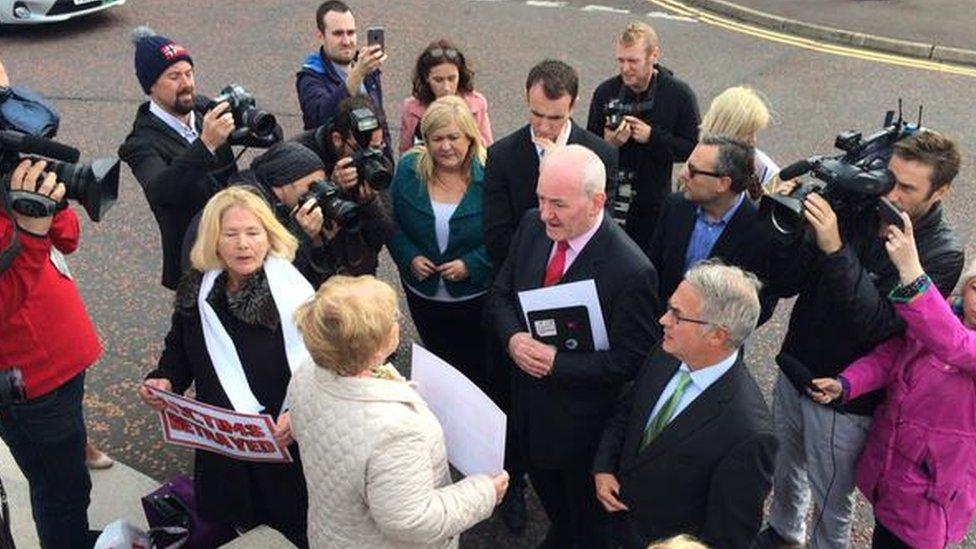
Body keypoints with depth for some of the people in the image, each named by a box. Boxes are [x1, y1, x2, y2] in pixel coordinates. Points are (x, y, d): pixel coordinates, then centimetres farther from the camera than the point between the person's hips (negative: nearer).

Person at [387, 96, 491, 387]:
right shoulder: (409, 169, -7)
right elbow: (391, 223, 2)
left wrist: (471, 265, -23)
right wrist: (409, 257, -13)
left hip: (475, 298, -3)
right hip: (423, 294, 3)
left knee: (476, 371, 12)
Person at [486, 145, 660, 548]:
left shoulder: (631, 271, -31)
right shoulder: (532, 227, -11)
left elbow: (630, 361, -23)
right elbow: (500, 296, 0)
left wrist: (556, 363, -28)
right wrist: (513, 339, -20)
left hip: (583, 421, -6)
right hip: (529, 401, 6)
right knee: (547, 490, 34)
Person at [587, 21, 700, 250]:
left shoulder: (679, 94, -7)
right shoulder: (605, 92, -2)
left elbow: (692, 149, -7)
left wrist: (652, 137, -19)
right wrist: (608, 144, -18)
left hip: (653, 206, -1)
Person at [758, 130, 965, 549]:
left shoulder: (942, 254, -19)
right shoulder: (854, 212, -9)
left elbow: (878, 323, -31)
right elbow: (783, 284, -9)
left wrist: (835, 250, -39)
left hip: (846, 399, -5)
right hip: (794, 372, 5)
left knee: (830, 501, 15)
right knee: (784, 468, 27)